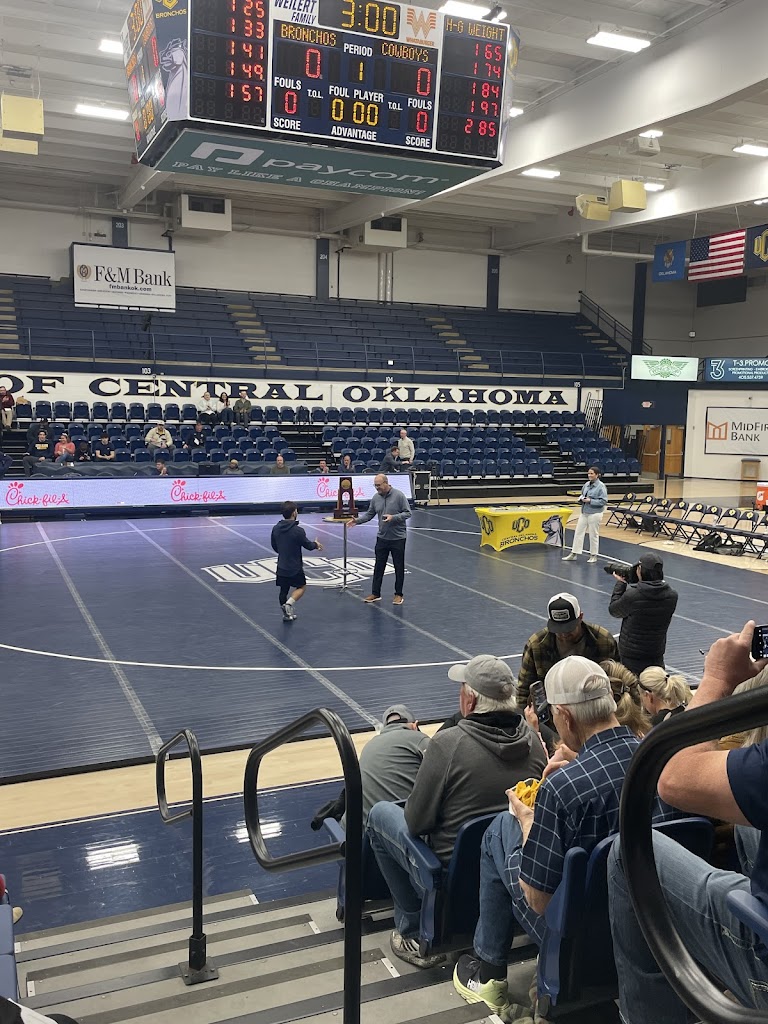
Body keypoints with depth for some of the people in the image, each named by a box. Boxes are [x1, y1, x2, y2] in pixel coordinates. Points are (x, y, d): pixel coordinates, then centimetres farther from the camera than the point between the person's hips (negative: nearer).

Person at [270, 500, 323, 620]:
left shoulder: (275, 529, -3)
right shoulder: (298, 530, -21)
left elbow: (274, 546, 9)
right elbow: (308, 545, -8)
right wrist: (316, 544, 15)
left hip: (281, 567, 5)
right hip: (295, 567, -5)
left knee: (283, 590, 17)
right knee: (301, 587, 15)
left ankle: (287, 613, 24)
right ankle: (289, 603, -7)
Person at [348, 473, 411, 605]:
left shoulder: (399, 495, -13)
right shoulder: (375, 498, 2)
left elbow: (407, 513, -11)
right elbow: (369, 514, 10)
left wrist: (393, 517, -24)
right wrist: (357, 520, -5)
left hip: (398, 538, -4)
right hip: (382, 538, 4)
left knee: (399, 567, 6)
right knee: (378, 567, 9)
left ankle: (398, 594, 18)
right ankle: (375, 593, 18)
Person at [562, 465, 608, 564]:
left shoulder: (601, 486, -12)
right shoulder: (587, 484, 8)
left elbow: (604, 501, -16)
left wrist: (590, 501, -21)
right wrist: (581, 499, -1)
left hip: (595, 514, -7)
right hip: (584, 512, 7)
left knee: (593, 534, 4)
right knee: (578, 532, 7)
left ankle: (593, 555, 18)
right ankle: (574, 554, 13)